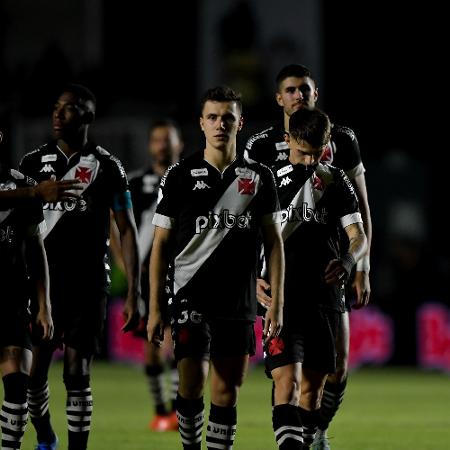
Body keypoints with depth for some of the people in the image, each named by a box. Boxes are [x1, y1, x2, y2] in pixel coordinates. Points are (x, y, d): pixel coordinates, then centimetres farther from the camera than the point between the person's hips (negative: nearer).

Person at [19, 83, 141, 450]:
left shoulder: (107, 167, 0)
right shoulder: (34, 163, 7)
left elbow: (127, 231, 0)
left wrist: (133, 294, -5)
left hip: (87, 285, -2)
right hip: (40, 281, 2)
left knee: (77, 375, -4)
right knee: (32, 371, 2)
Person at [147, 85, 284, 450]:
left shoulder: (259, 178, 7)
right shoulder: (180, 176, 1)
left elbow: (274, 242, 8)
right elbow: (161, 244, 3)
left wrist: (276, 304, 1)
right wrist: (156, 308, -2)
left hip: (239, 304, 2)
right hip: (191, 299, -2)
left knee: (227, 394, 4)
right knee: (191, 385, -14)